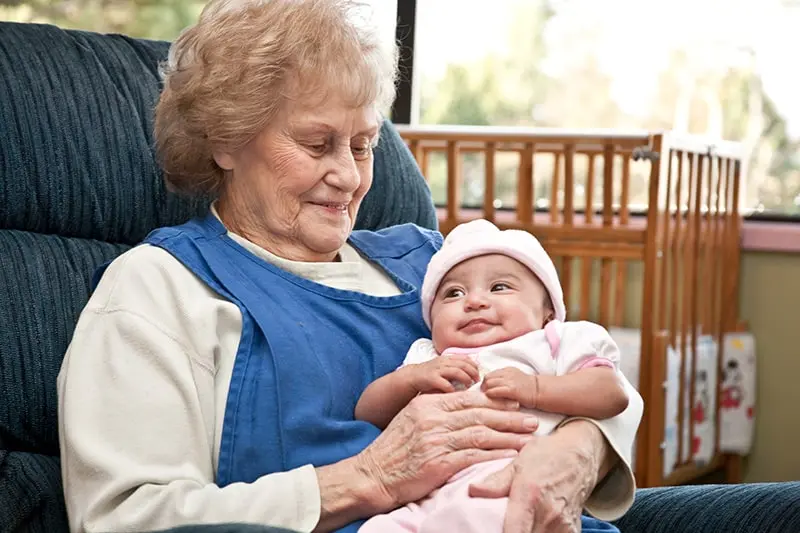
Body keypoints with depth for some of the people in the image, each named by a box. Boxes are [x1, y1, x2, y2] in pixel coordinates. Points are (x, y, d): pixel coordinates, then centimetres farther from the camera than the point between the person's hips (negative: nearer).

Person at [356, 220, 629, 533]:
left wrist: (535, 389, -7)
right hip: (424, 503, 4)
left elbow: (613, 395, 7)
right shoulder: (425, 361, 33)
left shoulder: (552, 345, 21)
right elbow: (367, 413, 26)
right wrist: (411, 377, 7)